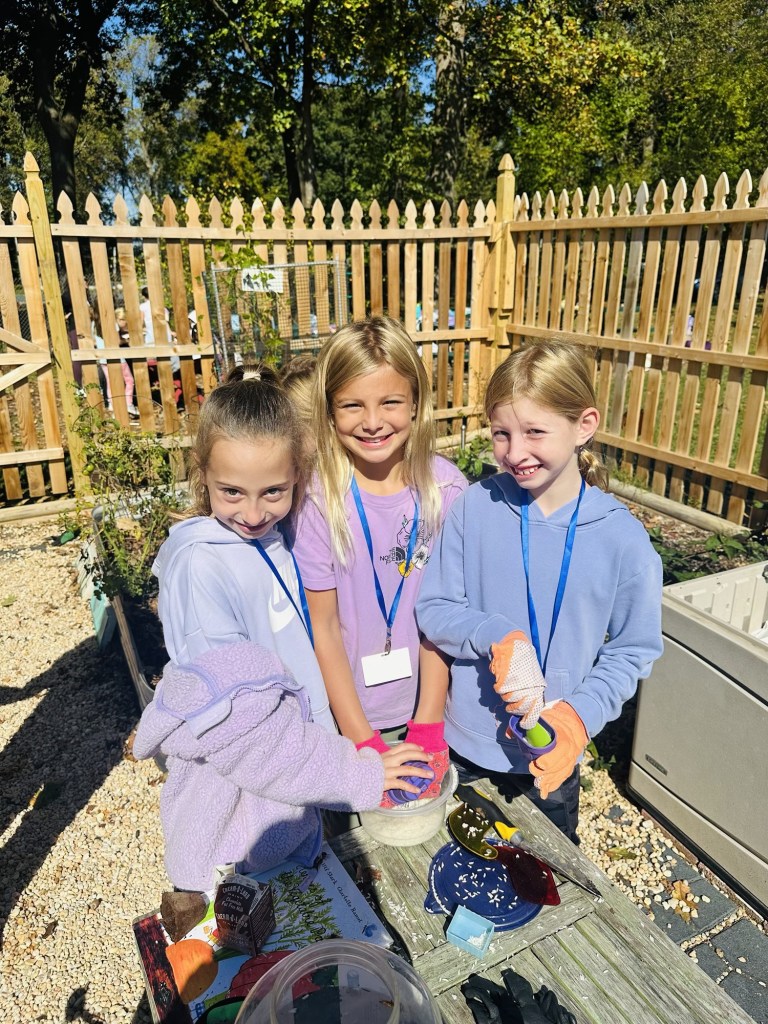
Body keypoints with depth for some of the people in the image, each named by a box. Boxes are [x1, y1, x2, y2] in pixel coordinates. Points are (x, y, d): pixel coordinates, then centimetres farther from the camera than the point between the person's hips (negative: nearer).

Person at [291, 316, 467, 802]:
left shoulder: (446, 488, -12)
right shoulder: (317, 501, -18)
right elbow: (323, 628, -13)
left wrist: (428, 723, -11)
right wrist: (363, 740, -14)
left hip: (427, 706, 2)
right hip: (347, 715, -1)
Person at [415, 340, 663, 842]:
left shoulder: (622, 537, -16)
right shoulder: (475, 507, -15)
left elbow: (633, 650, -7)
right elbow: (433, 610, -10)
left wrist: (579, 714, -21)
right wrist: (498, 638, -28)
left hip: (551, 754, 0)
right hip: (464, 742, 1)